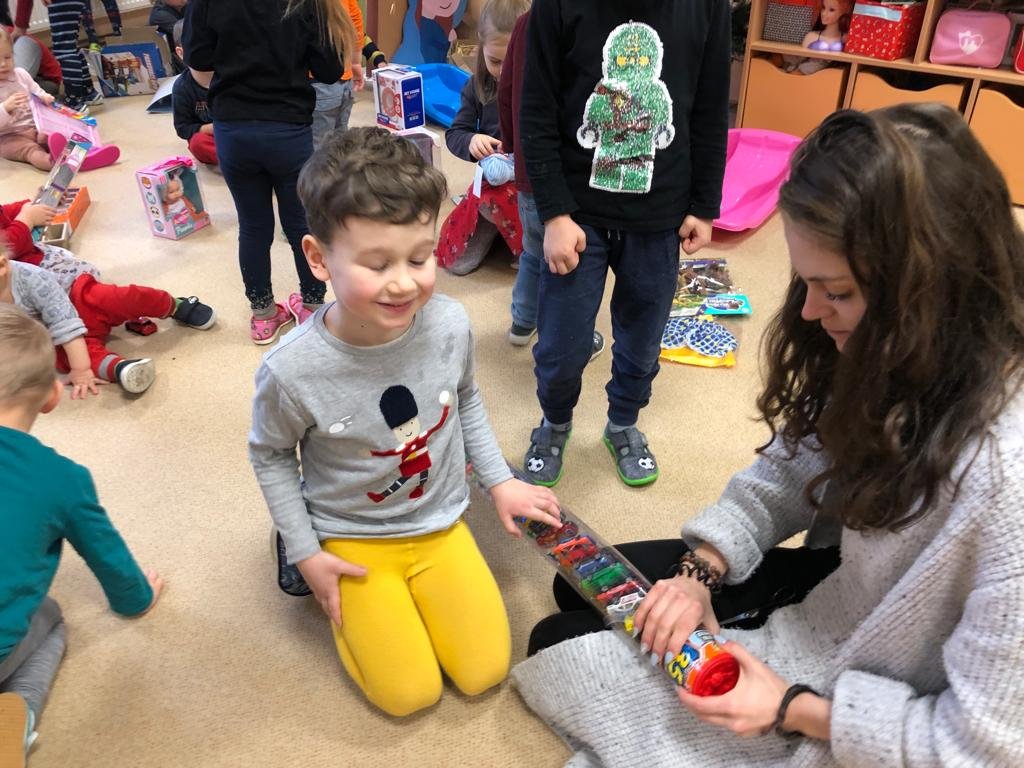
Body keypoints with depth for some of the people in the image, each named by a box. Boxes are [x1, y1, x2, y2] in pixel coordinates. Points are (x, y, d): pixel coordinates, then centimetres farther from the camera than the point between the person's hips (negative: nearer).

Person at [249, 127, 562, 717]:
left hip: (441, 524, 3)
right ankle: (325, 574, 22)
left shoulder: (450, 325, -21)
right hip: (352, 540, -3)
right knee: (411, 694, 2)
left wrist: (500, 480, 3)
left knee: (486, 672, 5)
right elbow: (270, 455, -7)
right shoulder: (293, 371, -29)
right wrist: (306, 552, -5)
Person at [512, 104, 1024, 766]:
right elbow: (785, 474, 1)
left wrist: (792, 710, -21)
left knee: (564, 648, 3)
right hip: (825, 591, 7)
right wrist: (701, 570, -10)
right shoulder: (888, 355, -13)